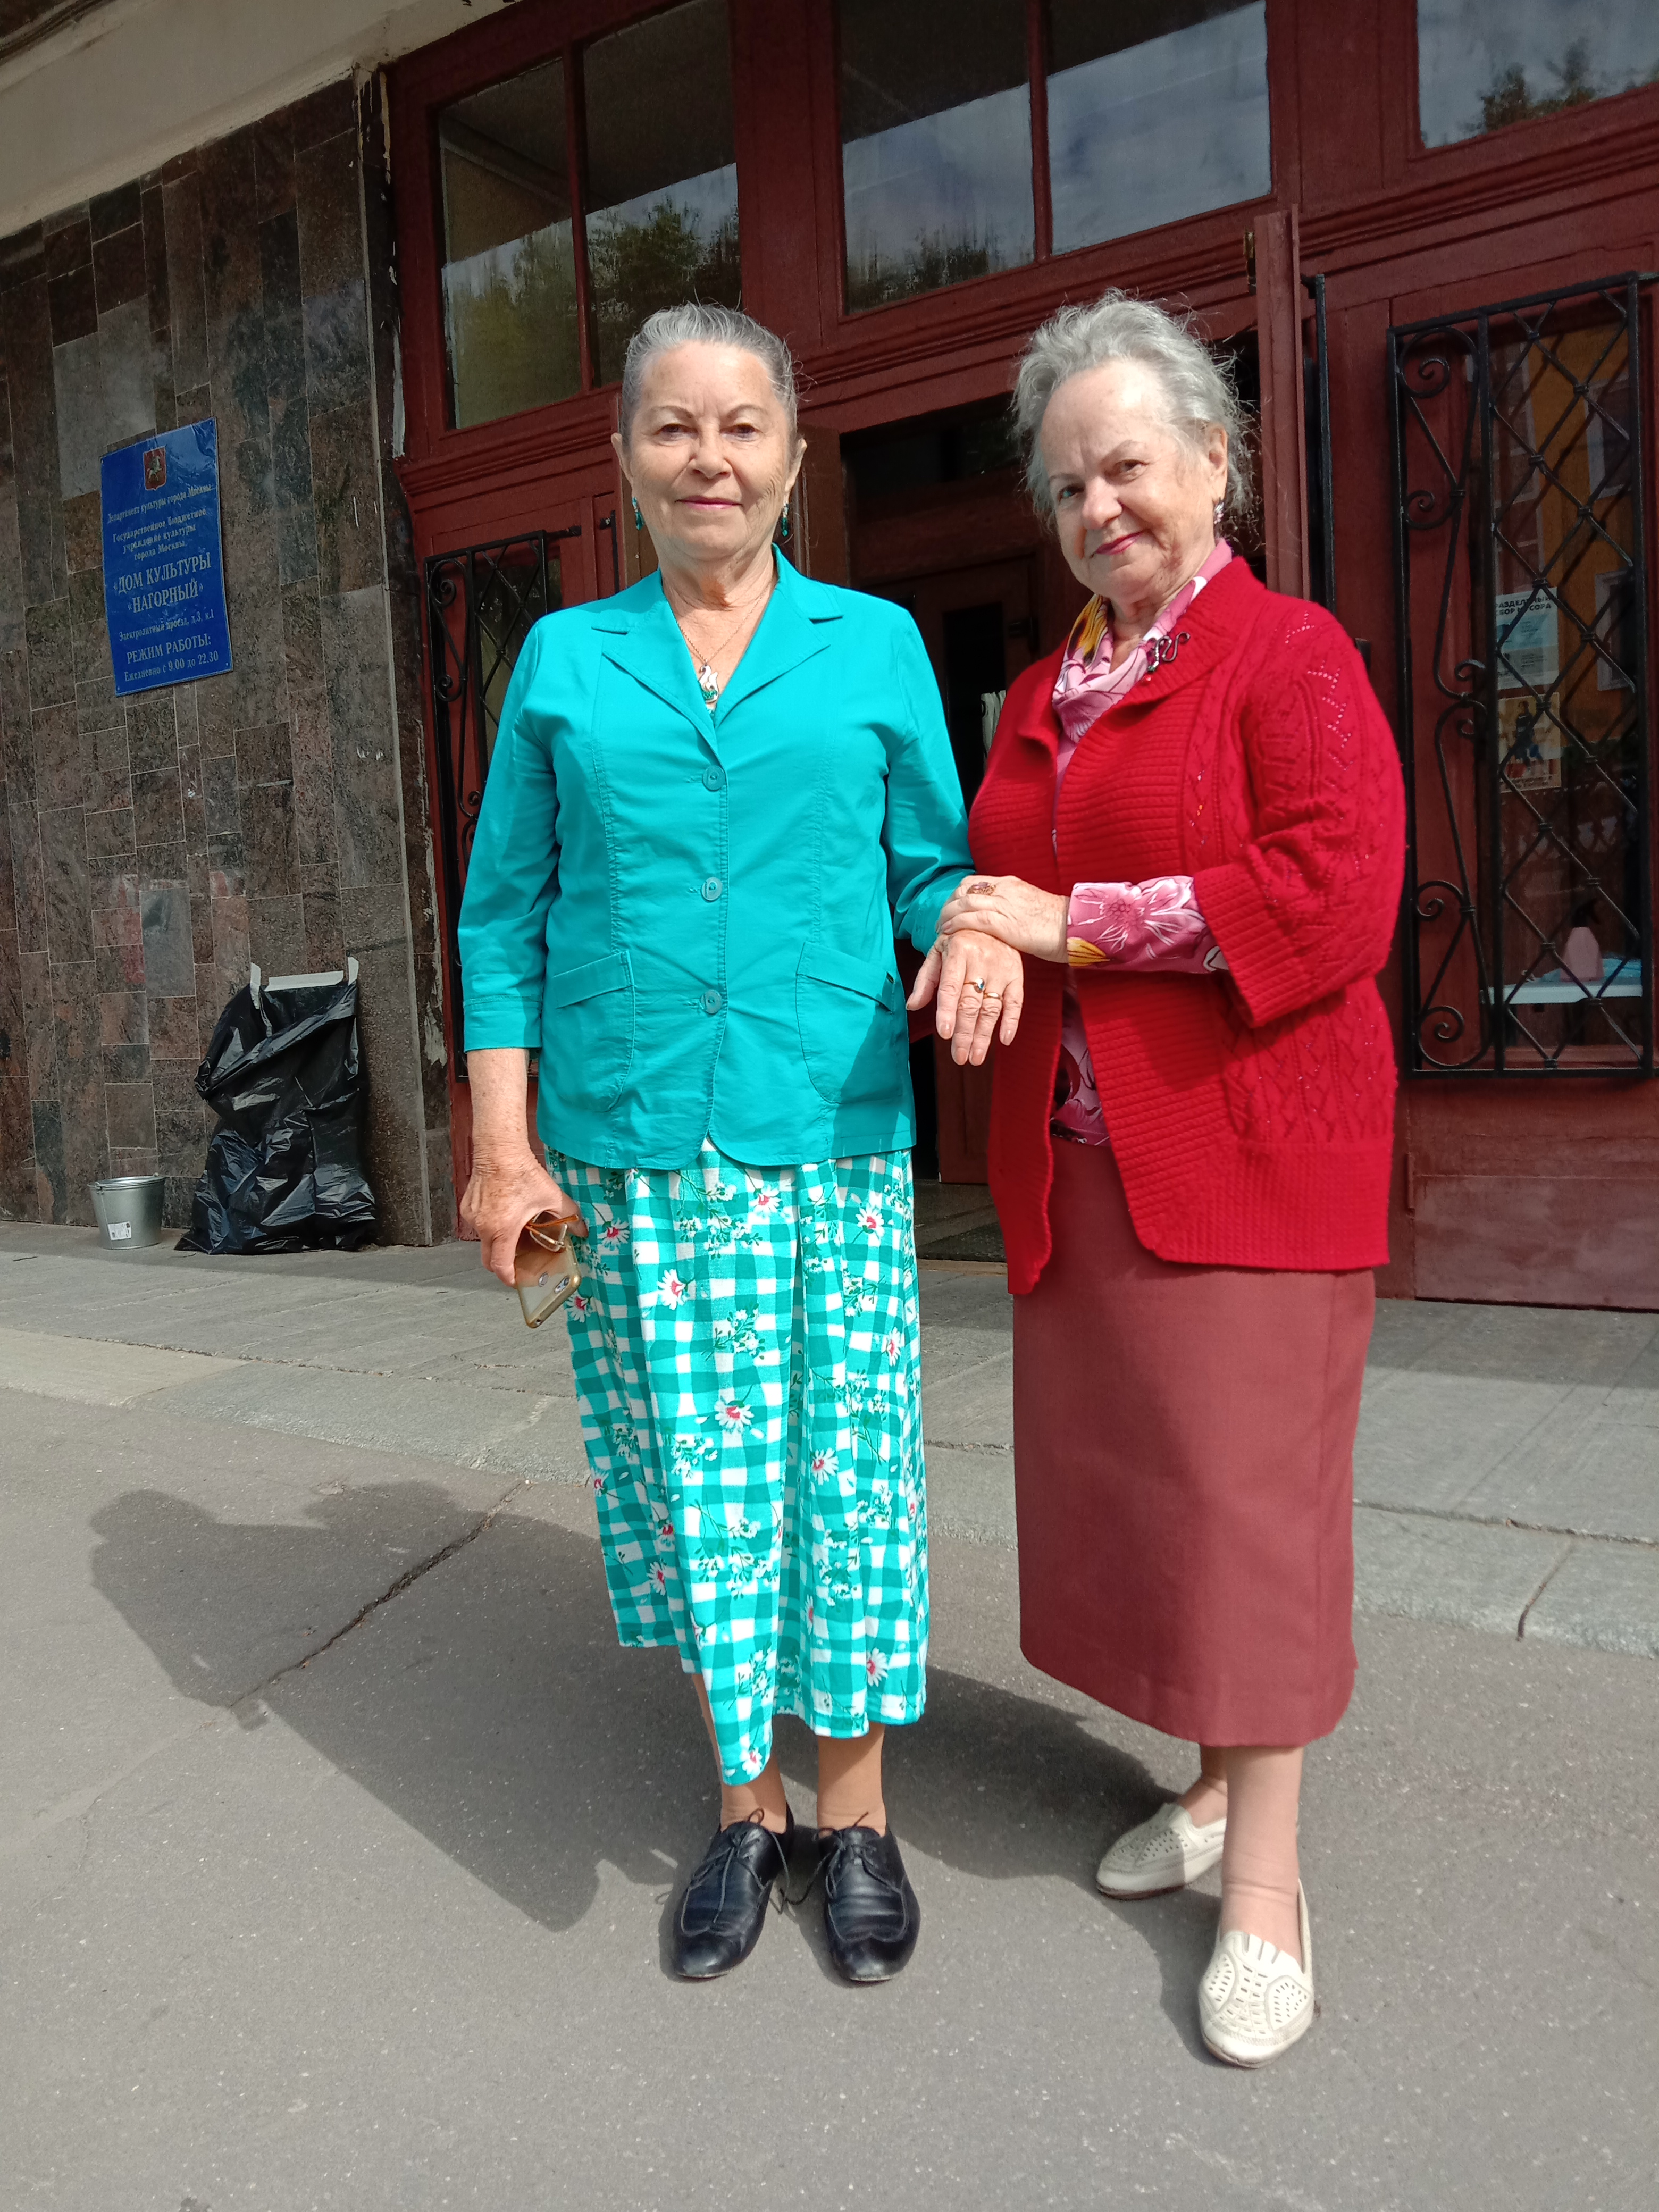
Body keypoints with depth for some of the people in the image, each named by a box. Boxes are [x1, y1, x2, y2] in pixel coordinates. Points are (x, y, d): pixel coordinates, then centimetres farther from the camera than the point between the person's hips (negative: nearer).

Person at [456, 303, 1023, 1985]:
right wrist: (501, 1145, 0)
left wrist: (978, 925, -16)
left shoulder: (876, 647, 8)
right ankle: (743, 1803, 28)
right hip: (629, 1150, 1)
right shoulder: (564, 662, 9)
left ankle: (854, 1804, 25)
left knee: (845, 1468, 3)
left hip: (830, 1139, 0)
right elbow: (505, 917, 8)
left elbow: (932, 861, 8)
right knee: (692, 1482, 8)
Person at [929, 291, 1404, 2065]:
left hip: (1246, 1148, -6)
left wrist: (1073, 924, -15)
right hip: (1078, 1163, 7)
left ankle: (1266, 1884, 17)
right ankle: (1214, 1787, 33)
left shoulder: (1290, 659, -5)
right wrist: (982, 936, -3)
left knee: (1245, 1488, 0)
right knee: (1133, 1477, 12)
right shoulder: (1041, 698, 16)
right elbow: (1004, 888, 22)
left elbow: (1331, 901, -18)